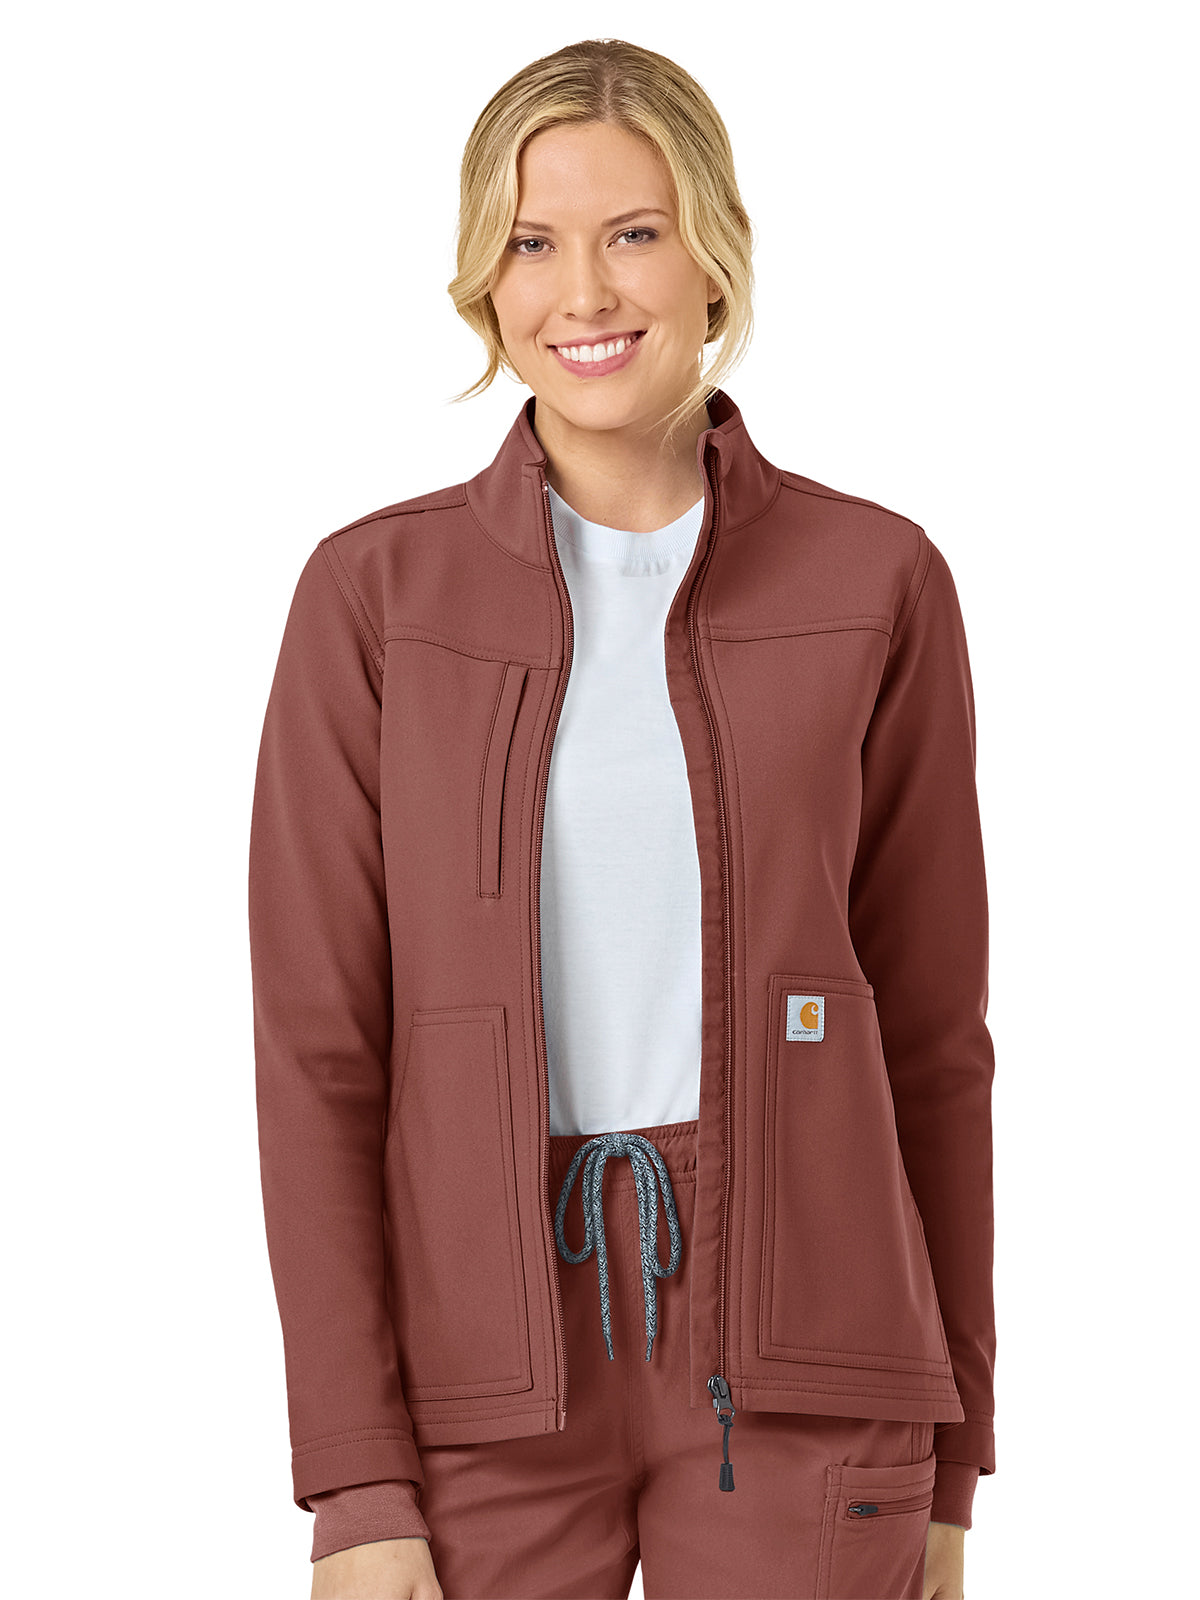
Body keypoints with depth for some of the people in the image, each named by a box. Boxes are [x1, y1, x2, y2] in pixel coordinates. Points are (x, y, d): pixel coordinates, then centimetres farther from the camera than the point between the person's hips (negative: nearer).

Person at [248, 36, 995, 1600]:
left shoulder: (877, 586, 1)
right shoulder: (376, 593, 1)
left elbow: (932, 1031, 6)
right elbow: (318, 1049, -1)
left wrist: (946, 1463, 8)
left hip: (792, 1361, 0)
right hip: (486, 1376, 0)